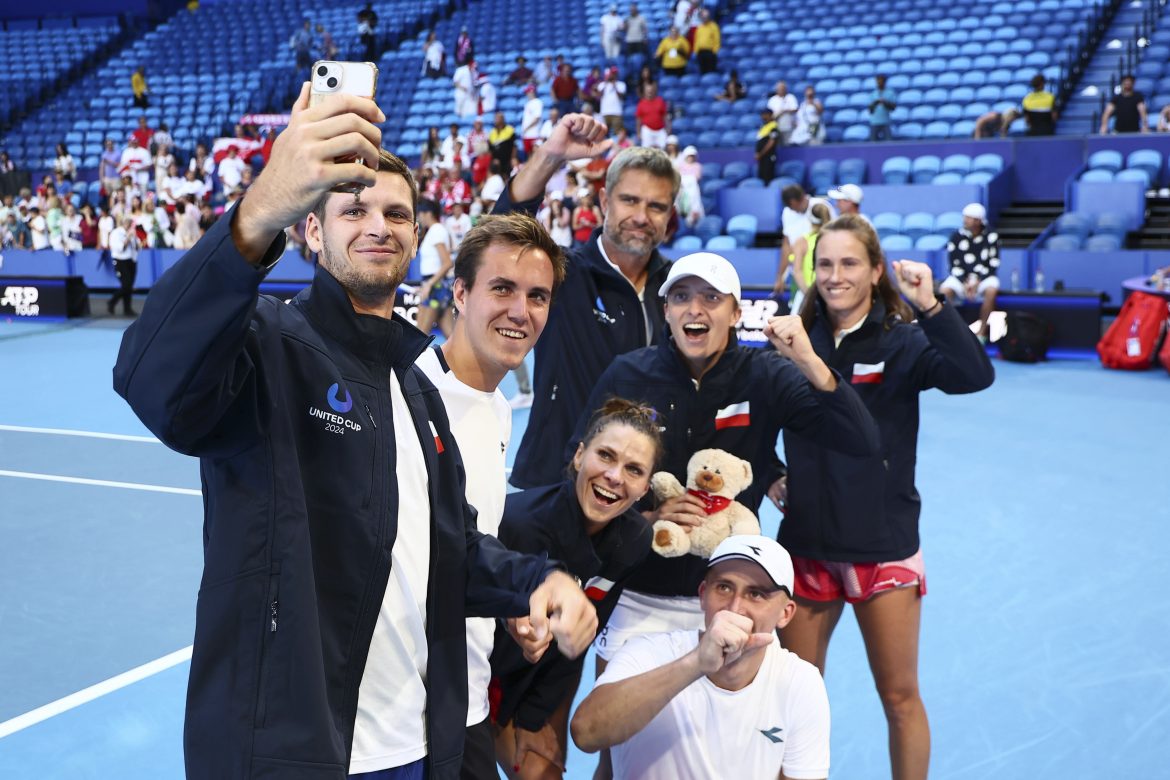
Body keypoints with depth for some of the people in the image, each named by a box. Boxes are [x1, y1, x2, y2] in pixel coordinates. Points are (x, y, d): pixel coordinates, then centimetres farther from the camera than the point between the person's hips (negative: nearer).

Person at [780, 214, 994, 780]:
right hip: (806, 544, 3)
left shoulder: (902, 342, -8)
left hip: (883, 547, -2)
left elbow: (975, 375, -25)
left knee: (899, 696, 10)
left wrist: (930, 306, -34)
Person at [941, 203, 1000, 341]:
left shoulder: (991, 237, -4)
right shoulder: (956, 237, -4)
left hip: (984, 277, -1)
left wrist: (977, 282, -17)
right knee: (944, 291, -30)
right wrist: (965, 283, -16)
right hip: (961, 277, 1)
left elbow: (993, 264, -6)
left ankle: (982, 333, -22)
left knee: (991, 291, -35)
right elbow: (954, 265, -2)